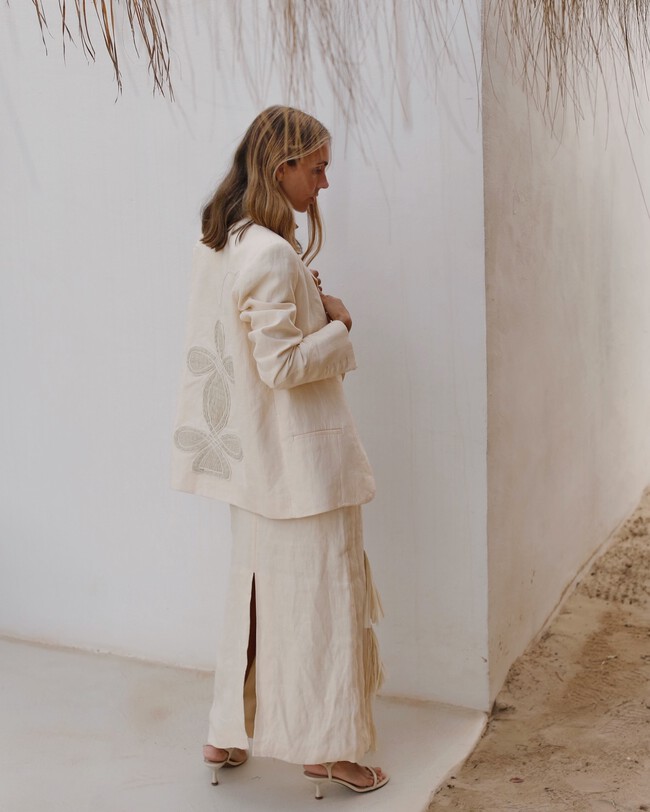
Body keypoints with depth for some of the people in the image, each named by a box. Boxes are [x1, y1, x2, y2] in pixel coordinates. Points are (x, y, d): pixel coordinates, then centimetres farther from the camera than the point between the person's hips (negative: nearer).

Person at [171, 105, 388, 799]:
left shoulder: (215, 243, 8)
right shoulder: (273, 254, -22)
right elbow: (284, 365, -24)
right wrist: (337, 326, -9)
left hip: (248, 453, 9)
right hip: (300, 458, -9)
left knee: (255, 590, 19)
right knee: (320, 596, 5)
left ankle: (227, 734, 30)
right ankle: (327, 747, 20)